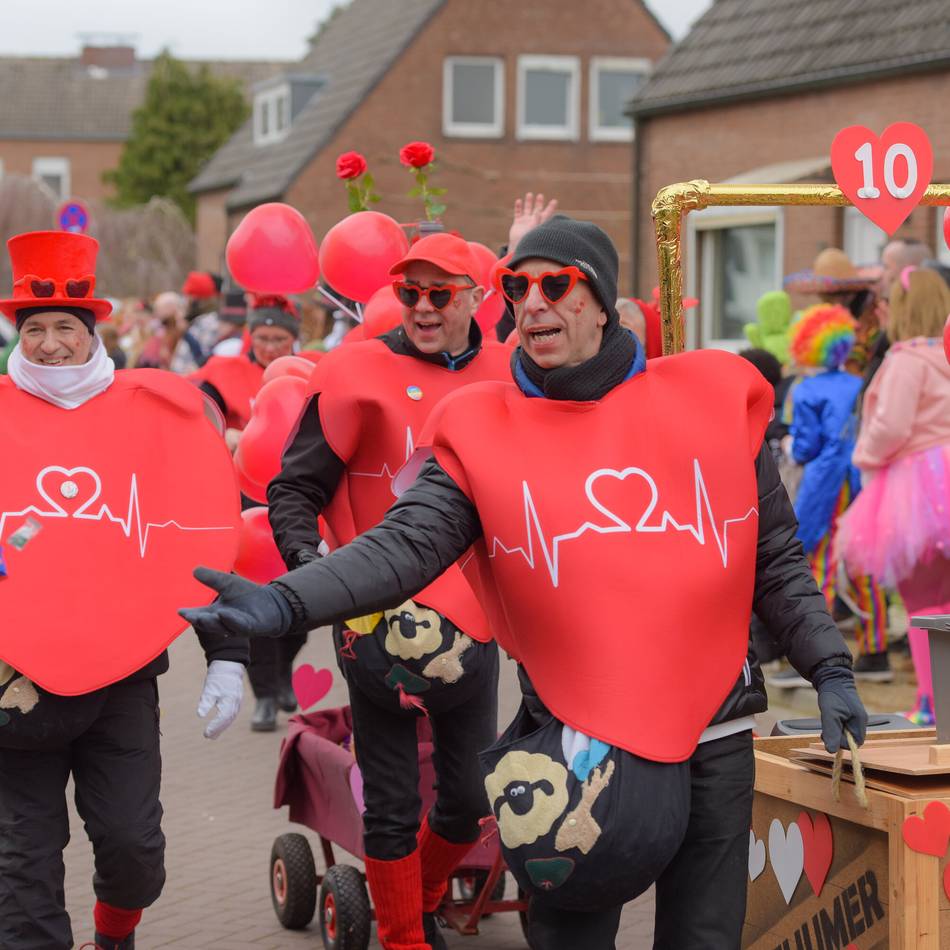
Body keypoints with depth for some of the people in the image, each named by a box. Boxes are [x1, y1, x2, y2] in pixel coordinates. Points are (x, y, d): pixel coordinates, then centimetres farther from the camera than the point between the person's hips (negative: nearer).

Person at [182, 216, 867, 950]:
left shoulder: (709, 399, 1)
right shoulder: (482, 429, -2)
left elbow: (775, 559, 8)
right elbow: (405, 545, -13)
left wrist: (829, 667, 2)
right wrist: (286, 602, -29)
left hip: (714, 734, 1)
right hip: (577, 743, 0)